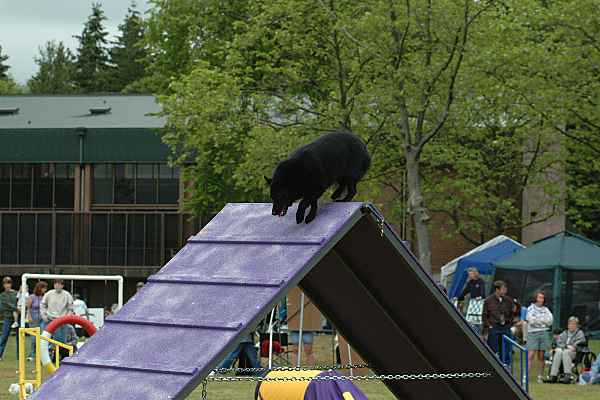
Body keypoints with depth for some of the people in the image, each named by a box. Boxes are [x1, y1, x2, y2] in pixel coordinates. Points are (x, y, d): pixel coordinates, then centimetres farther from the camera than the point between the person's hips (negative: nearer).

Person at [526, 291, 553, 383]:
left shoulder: (546, 310, 13)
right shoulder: (530, 308, 6)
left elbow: (550, 321, 0)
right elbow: (530, 320, -8)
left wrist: (537, 319, -7)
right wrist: (543, 320, -4)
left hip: (544, 333, 3)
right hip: (533, 333, -3)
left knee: (541, 357, 3)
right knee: (531, 355, -11)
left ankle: (539, 377, 8)